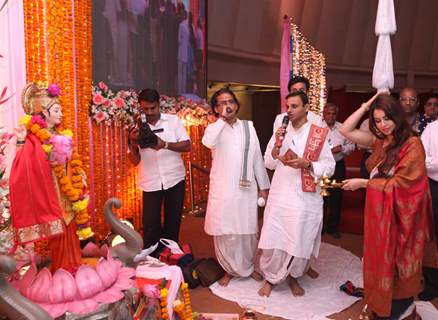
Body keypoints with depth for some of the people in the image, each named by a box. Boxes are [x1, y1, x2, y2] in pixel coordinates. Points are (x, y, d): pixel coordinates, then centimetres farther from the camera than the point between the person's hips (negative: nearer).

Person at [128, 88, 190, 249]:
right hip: (151, 183, 0)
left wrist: (165, 144, -21)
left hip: (175, 180, 0)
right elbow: (135, 161, 2)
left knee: (173, 222, 12)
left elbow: (187, 146, -7)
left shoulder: (173, 120, 0)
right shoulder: (138, 128, 4)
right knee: (150, 226, -1)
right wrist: (133, 143, -17)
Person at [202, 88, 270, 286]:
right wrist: (222, 119, -19)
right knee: (224, 233, 7)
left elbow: (257, 158, 8)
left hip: (246, 189, 2)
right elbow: (208, 142, -26)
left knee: (248, 231, 11)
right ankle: (230, 269, 27)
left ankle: (248, 266, 34)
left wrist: (263, 186, 8)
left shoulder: (248, 127, 6)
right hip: (222, 190, -1)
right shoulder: (214, 128, 0)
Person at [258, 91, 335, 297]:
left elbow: (330, 166, -2)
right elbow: (269, 164, 5)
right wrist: (277, 144, -11)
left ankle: (294, 276, 32)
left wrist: (306, 164, -17)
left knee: (301, 240, 7)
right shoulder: (280, 131, 6)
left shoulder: (318, 134, -2)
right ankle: (270, 278, 23)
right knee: (272, 238, 3)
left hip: (305, 196, -1)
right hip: (280, 194, 2)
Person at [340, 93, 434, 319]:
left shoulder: (412, 144, -16)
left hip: (398, 213, -6)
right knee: (379, 260, 16)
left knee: (394, 261, 10)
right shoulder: (380, 141, 5)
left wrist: (363, 183, -16)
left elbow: (401, 182, -19)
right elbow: (346, 131, 3)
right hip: (377, 210, 6)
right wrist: (365, 106, -3)